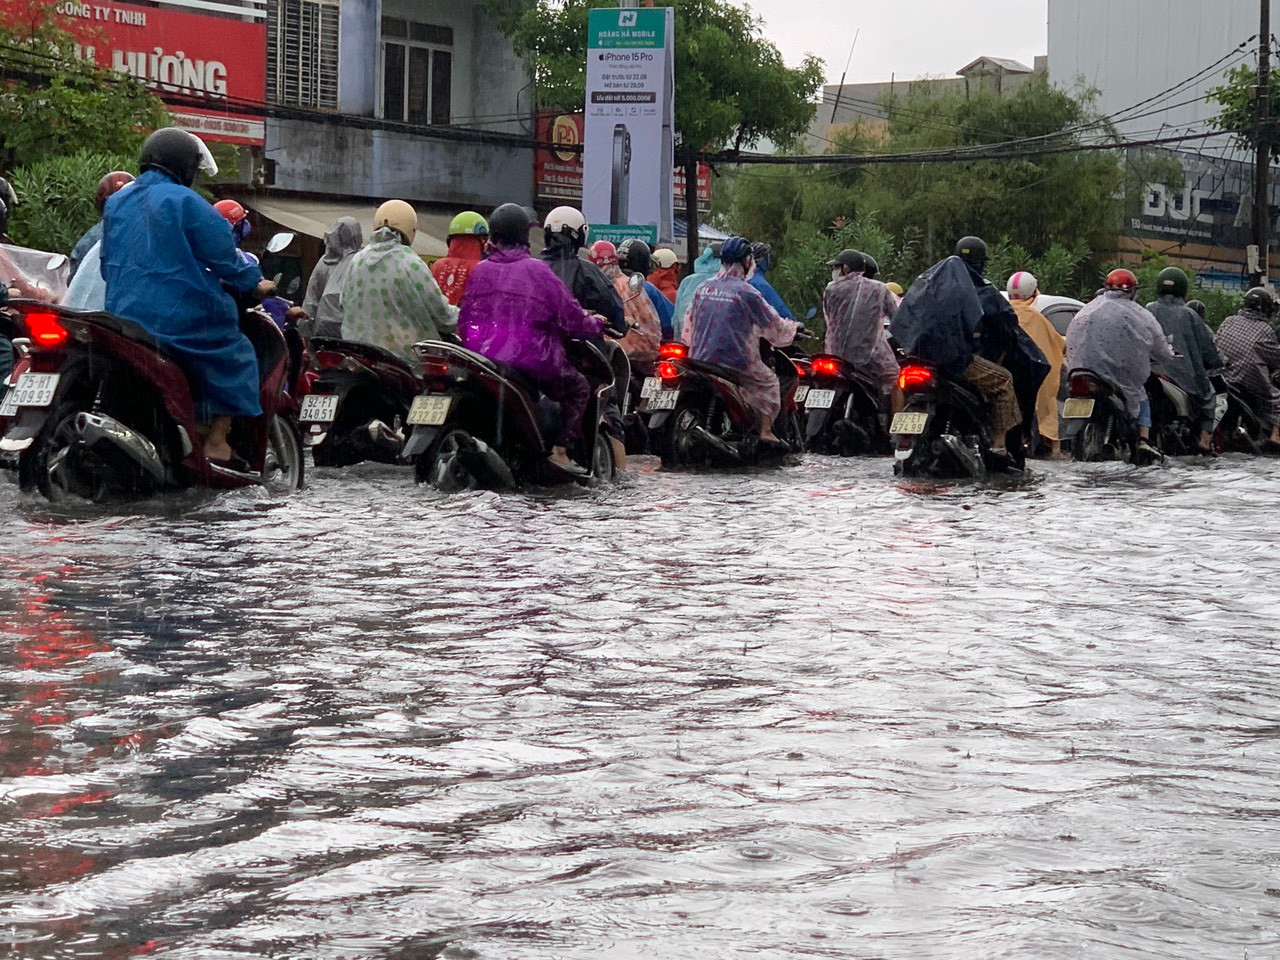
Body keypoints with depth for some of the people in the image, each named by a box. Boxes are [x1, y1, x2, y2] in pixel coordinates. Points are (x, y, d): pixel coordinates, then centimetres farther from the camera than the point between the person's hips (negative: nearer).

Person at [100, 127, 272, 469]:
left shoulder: (116, 203, 12)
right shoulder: (185, 201, -9)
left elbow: (107, 264, 20)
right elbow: (223, 257, -9)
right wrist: (255, 283, 7)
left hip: (123, 314, 6)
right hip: (182, 318, -6)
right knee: (234, 357, 9)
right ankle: (217, 445, -1)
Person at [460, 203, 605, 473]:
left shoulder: (480, 271, 6)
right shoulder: (536, 270, -8)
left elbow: (465, 319, 11)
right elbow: (571, 316, -7)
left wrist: (471, 348, 27)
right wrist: (595, 325, 12)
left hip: (484, 359, 6)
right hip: (532, 358, -6)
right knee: (578, 387, 16)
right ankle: (560, 450, 2)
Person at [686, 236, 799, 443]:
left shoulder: (703, 288, 7)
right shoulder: (746, 293, -11)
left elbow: (689, 326, 16)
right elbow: (773, 326, -3)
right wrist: (795, 327, 18)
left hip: (701, 359, 5)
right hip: (736, 362, -5)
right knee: (768, 381, 17)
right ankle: (765, 430, 11)